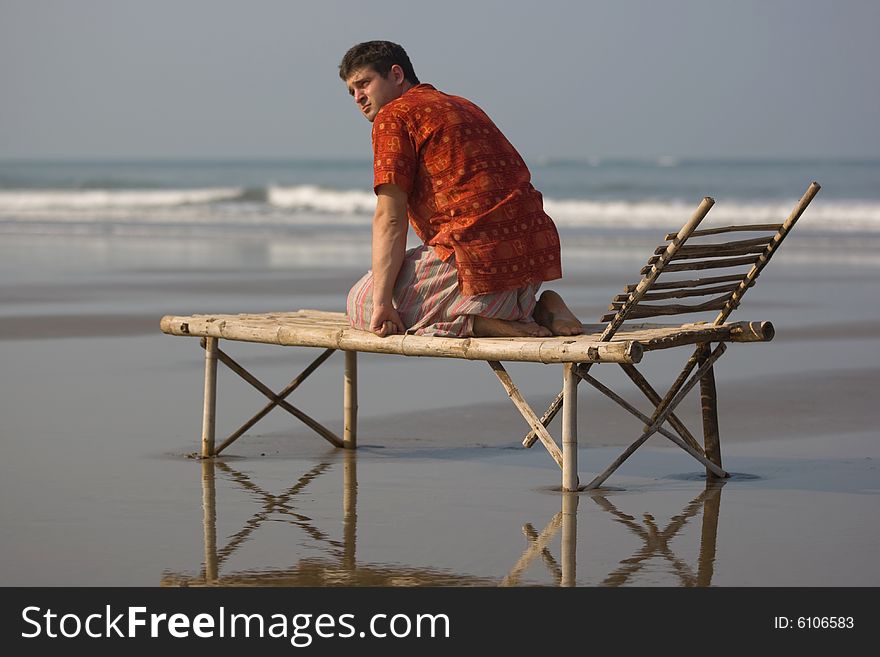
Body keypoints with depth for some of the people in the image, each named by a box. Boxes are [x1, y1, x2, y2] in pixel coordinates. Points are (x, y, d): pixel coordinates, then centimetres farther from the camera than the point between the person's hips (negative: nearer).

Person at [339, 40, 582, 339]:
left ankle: (474, 322, -9)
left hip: (478, 257, -8)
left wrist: (381, 303, -10)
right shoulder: (463, 107, 25)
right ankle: (539, 307, 11)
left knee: (361, 305, 8)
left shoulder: (394, 116, 0)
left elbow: (390, 218, -8)